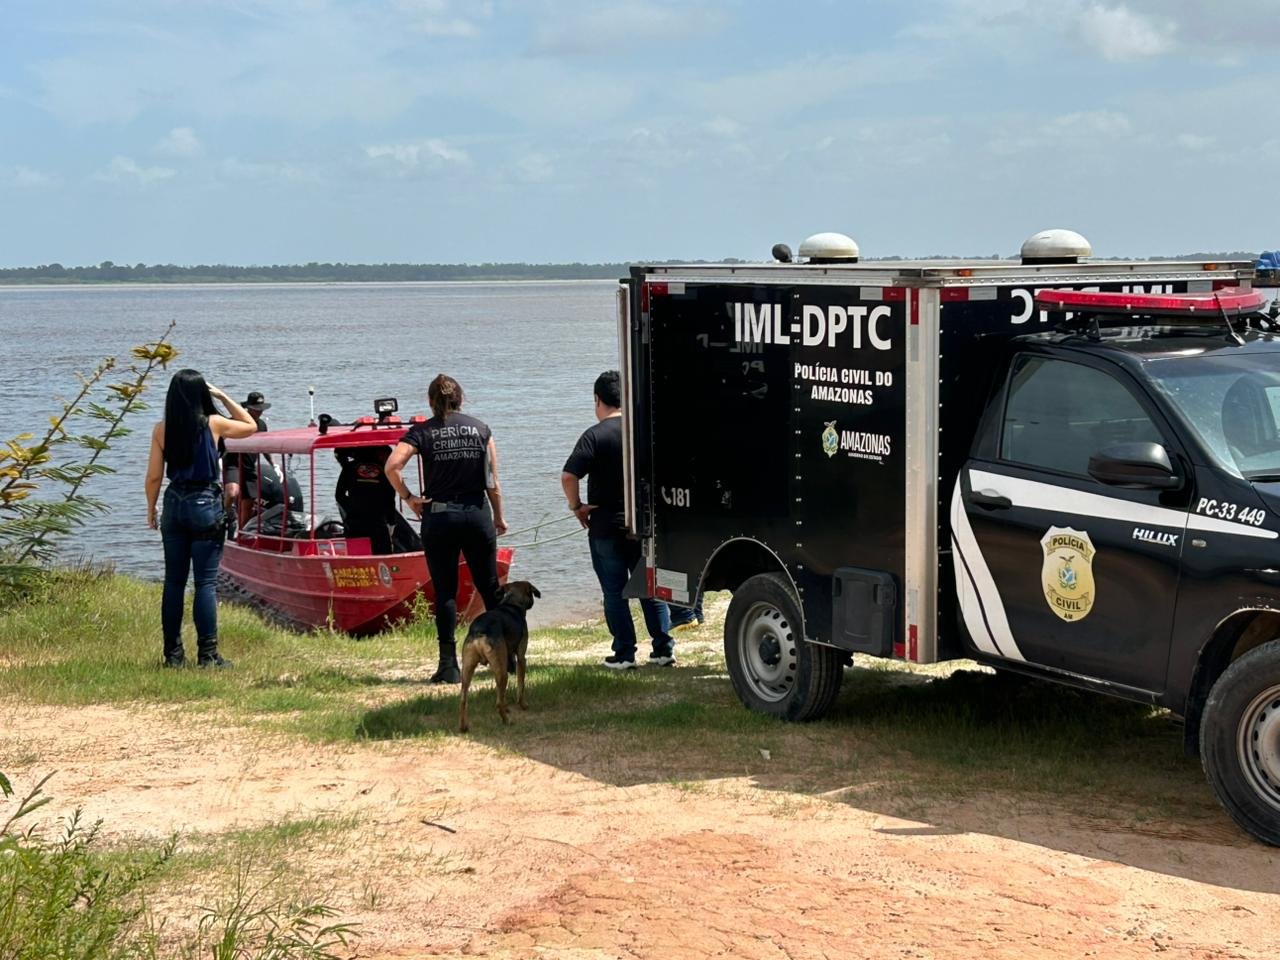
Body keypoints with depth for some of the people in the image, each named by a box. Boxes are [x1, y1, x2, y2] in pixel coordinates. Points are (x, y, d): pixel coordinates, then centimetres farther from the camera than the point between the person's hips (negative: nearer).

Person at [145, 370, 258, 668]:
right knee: (205, 582, -2)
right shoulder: (213, 424, -6)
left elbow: (154, 476, 1)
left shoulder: (161, 429, -1)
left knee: (174, 581, 10)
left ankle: (173, 653, 13)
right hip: (206, 505, -3)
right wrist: (223, 397, 11)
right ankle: (207, 654, -4)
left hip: (174, 504, 3)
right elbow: (250, 425, 12)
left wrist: (151, 509, 14)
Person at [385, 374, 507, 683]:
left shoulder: (422, 431, -1)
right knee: (491, 588, 12)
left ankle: (449, 666, 0)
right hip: (476, 514, 2)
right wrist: (499, 517, 13)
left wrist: (408, 497, -3)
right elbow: (492, 480, 5)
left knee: (445, 592, 3)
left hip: (438, 516, -2)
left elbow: (392, 465, -16)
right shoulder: (480, 429, 5)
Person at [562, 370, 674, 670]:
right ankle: (663, 649, 11)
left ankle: (624, 654, 4)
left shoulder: (595, 436, -12)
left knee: (614, 592, 4)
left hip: (606, 526, -4)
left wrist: (577, 506, -8)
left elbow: (568, 477, -22)